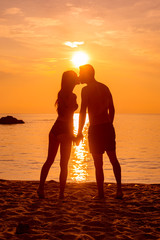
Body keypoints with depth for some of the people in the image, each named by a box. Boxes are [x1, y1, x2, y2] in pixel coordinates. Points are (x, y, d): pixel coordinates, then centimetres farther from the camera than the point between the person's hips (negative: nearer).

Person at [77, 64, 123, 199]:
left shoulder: (86, 89, -9)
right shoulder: (105, 88, 12)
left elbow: (83, 112, -15)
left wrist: (79, 132, -11)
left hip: (95, 128, -6)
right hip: (108, 127, 6)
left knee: (98, 163, 2)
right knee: (113, 159, 18)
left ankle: (101, 193, 7)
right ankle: (119, 189, 14)